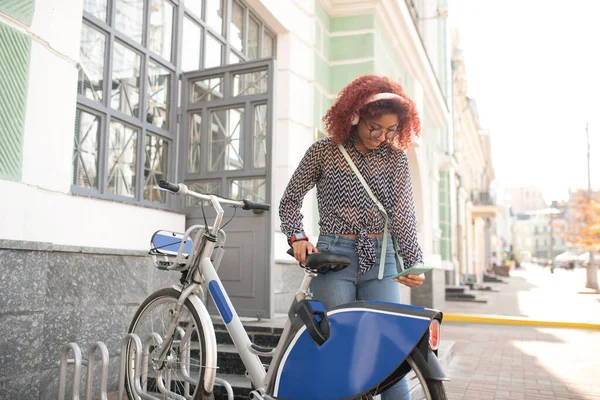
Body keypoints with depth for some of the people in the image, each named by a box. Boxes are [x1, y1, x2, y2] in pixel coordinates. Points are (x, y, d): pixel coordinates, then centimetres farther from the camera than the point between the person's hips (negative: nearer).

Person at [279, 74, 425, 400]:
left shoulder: (396, 159, 6)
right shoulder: (323, 152, 1)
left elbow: (403, 214, -1)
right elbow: (290, 200, 7)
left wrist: (413, 261, -13)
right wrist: (296, 237, -8)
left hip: (380, 260, 2)